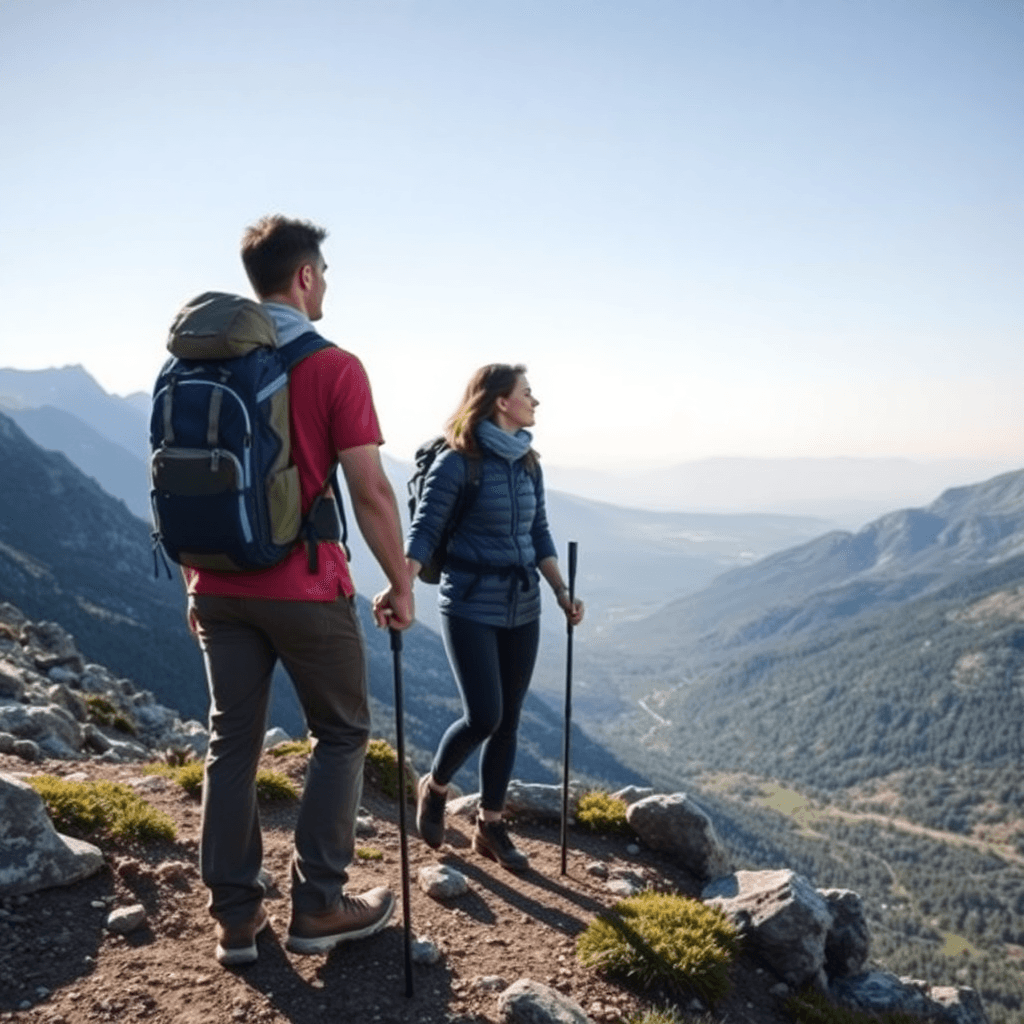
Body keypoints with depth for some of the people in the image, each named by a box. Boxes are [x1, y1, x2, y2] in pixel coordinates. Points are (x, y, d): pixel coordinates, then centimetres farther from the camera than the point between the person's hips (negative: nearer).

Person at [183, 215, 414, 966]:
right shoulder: (334, 368, -10)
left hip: (221, 587, 5)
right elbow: (370, 491, -14)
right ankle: (318, 906, 14)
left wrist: (195, 579, 18)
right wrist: (401, 584, -3)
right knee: (342, 734, 11)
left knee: (233, 740, 12)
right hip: (304, 588, -5)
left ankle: (235, 916, 18)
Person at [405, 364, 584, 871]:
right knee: (483, 717, -10)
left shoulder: (527, 462, 8)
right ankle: (434, 788, 21)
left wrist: (562, 591, 7)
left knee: (508, 721, 9)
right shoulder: (456, 461, -12)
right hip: (471, 607, -6)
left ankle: (490, 826, 24)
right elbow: (424, 529, -16)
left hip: (522, 607, 6)